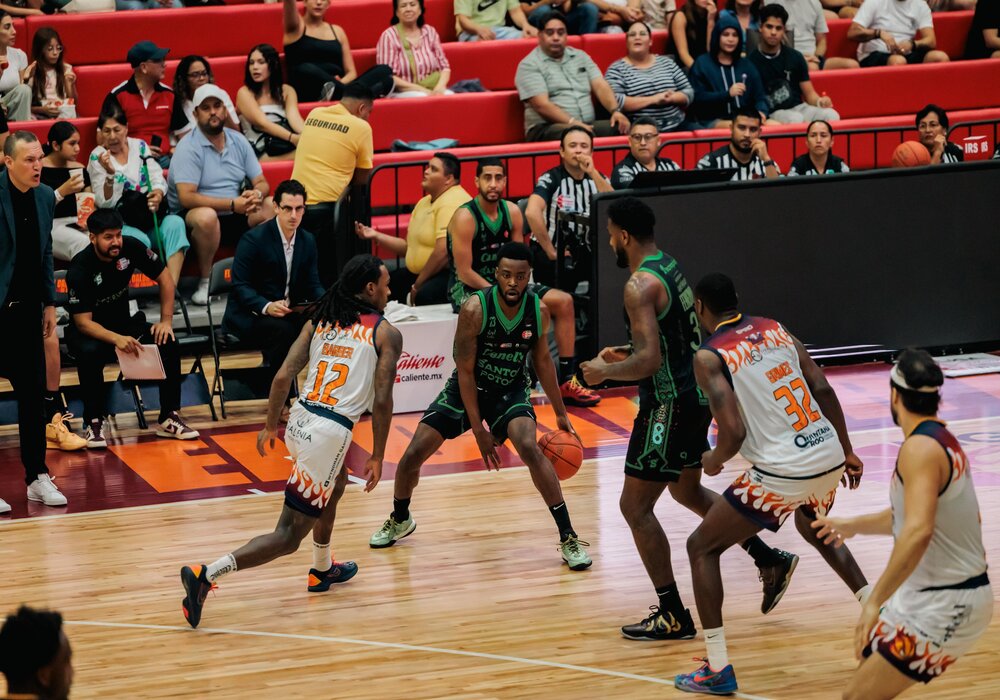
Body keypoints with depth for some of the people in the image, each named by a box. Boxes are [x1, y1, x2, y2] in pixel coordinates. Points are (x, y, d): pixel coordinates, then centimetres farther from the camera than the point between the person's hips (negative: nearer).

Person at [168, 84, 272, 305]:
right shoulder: (189, 148, -12)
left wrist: (256, 194, -20)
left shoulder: (238, 141, 7)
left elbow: (262, 183, 6)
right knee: (206, 216, -40)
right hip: (194, 215, -6)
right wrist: (232, 204, -27)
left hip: (235, 216, 6)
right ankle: (204, 282, -18)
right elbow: (186, 197, -22)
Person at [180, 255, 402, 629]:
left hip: (300, 419, 7)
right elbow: (382, 401, -6)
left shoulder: (318, 321, 14)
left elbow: (283, 376, 6)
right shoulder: (386, 334, 1)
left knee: (336, 482, 37)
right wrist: (377, 458, 3)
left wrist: (270, 425, 17)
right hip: (330, 432, -7)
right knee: (287, 536, -3)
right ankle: (207, 574, -20)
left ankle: (323, 570, 49)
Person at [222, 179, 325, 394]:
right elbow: (240, 285, -14)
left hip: (287, 313, 6)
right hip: (249, 315, -6)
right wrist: (267, 307, -32)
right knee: (282, 330, -35)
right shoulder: (253, 239, -12)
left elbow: (312, 285, 10)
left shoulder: (307, 240, 8)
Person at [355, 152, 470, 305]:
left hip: (449, 273, -10)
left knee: (425, 294, -38)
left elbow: (444, 252, -24)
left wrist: (417, 286, -16)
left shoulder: (452, 202, -15)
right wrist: (376, 236, 10)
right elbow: (410, 246, 23)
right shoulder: (424, 202, 18)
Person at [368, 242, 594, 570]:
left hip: (511, 390, 0)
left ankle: (568, 537, -19)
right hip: (468, 389, 0)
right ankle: (400, 520, 28)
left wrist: (560, 412, 7)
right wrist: (478, 431, -18)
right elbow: (465, 371, -19)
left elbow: (541, 359, 3)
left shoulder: (539, 311, -15)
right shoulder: (474, 309, -26)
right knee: (413, 455, -4)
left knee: (530, 449, -27)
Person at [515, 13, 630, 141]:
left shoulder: (581, 57, 19)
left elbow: (600, 86, 8)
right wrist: (573, 123, -23)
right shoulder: (529, 65, 0)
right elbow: (542, 105, -11)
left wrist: (615, 111, -12)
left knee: (622, 127, -24)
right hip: (547, 129, -5)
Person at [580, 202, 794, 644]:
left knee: (635, 507, -1)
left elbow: (649, 361, -27)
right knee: (687, 491, 27)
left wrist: (605, 371, -11)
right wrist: (626, 352, 19)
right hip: (696, 396, 10)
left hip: (669, 404, -10)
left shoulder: (640, 285, -20)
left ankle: (673, 616, 2)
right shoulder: (669, 267, 11)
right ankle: (769, 560, 26)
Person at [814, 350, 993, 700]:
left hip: (944, 605, -10)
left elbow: (918, 531, -35)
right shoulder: (943, 440, 10)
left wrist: (875, 601, -34)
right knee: (870, 665, 24)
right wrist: (854, 525, 33)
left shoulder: (919, 448, -21)